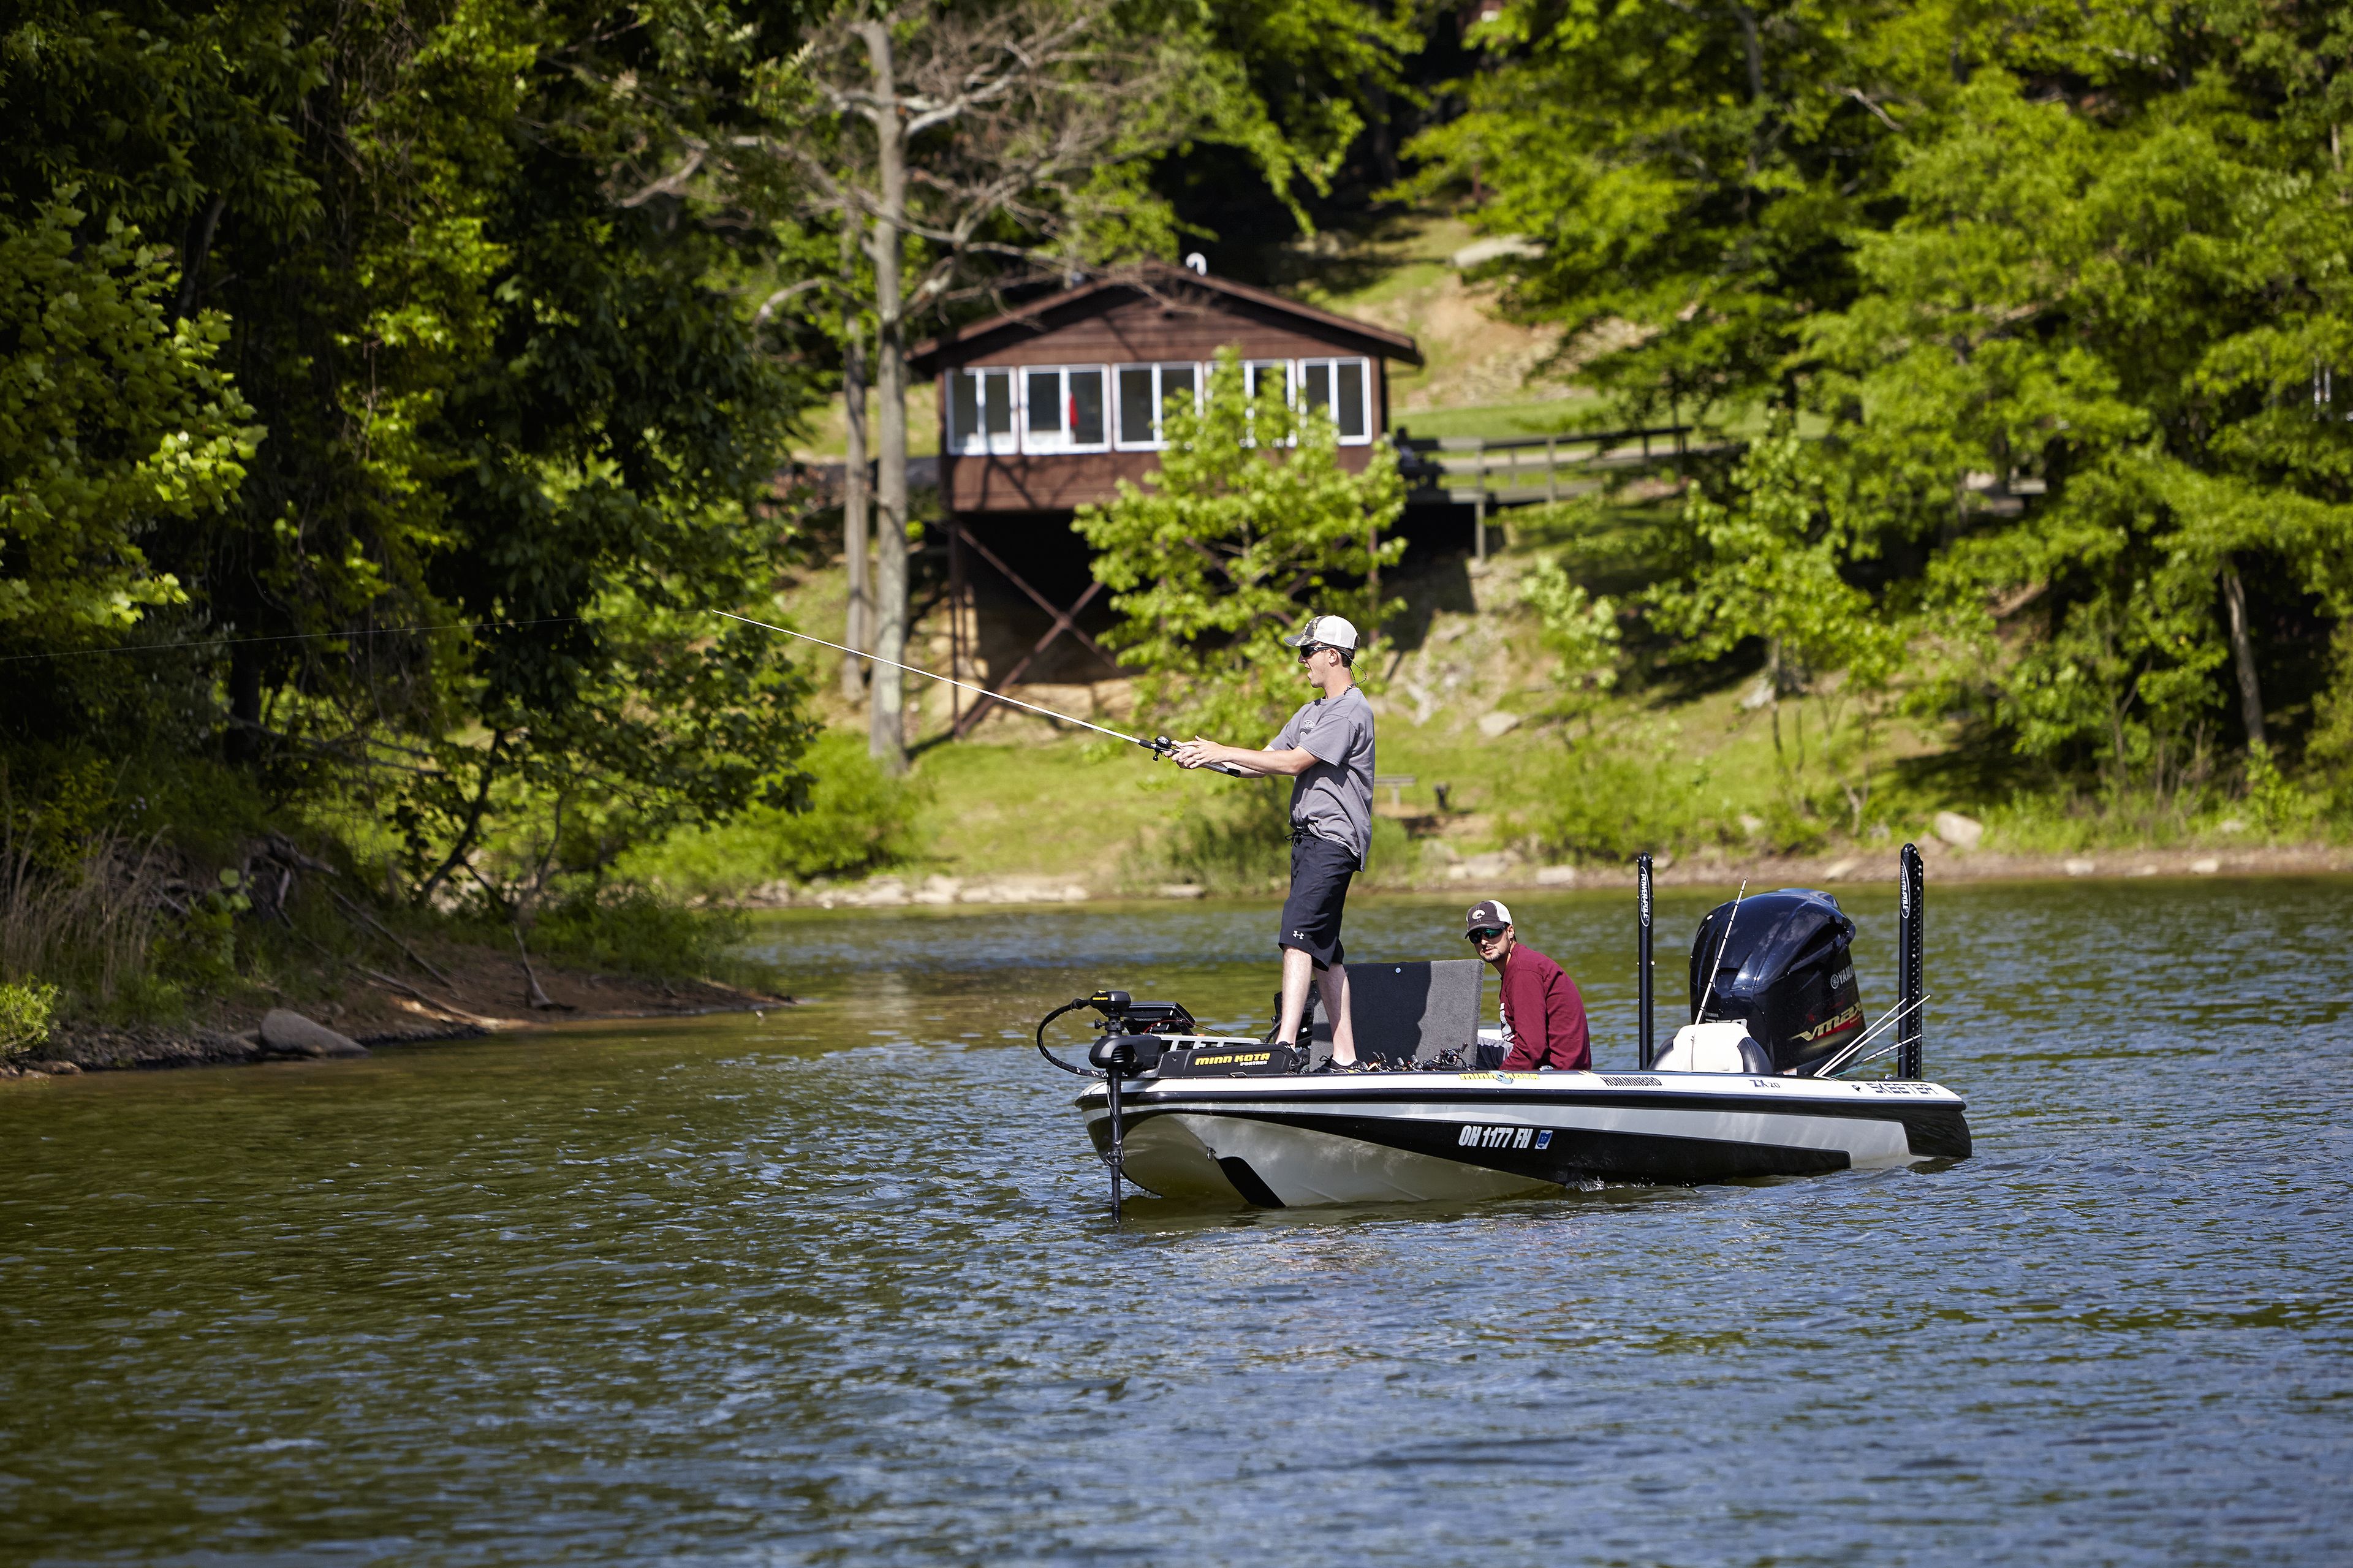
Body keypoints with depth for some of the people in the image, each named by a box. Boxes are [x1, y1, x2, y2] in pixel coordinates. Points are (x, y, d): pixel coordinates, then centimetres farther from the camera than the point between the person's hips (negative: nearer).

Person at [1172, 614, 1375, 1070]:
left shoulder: (1351, 713, -11)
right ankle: (1345, 1058, 8)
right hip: (1309, 839, 10)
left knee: (1299, 933, -21)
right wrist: (1205, 759, 6)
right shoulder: (1312, 713, 22)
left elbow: (1294, 762, -17)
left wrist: (1223, 753, -13)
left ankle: (1285, 1043, -31)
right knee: (1324, 950, 7)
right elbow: (1266, 762, 20)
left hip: (1333, 840, -10)